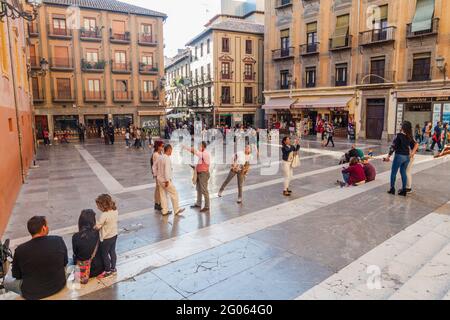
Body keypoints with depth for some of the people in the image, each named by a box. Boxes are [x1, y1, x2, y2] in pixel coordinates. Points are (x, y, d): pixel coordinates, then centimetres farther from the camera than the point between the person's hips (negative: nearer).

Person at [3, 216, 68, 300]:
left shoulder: (20, 250, -21)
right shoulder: (59, 241, -18)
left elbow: (16, 275, -4)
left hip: (33, 293, -1)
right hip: (59, 285, 2)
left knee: (6, 281, 25)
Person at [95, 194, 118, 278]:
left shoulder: (104, 215, -30)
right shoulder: (115, 211, -8)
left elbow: (97, 226, -24)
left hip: (106, 238, -7)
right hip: (114, 235, 7)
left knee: (104, 254, 13)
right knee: (112, 251, 22)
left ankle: (108, 271, 28)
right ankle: (113, 268, 38)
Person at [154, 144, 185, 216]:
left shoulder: (159, 157, 5)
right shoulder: (167, 159, -21)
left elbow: (155, 166, 14)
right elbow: (166, 170, -25)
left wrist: (156, 175, 22)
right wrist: (167, 181, -21)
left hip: (159, 179, 8)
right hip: (165, 180, -8)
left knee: (163, 195, 13)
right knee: (174, 194, 6)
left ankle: (164, 211, 21)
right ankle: (177, 210, 15)